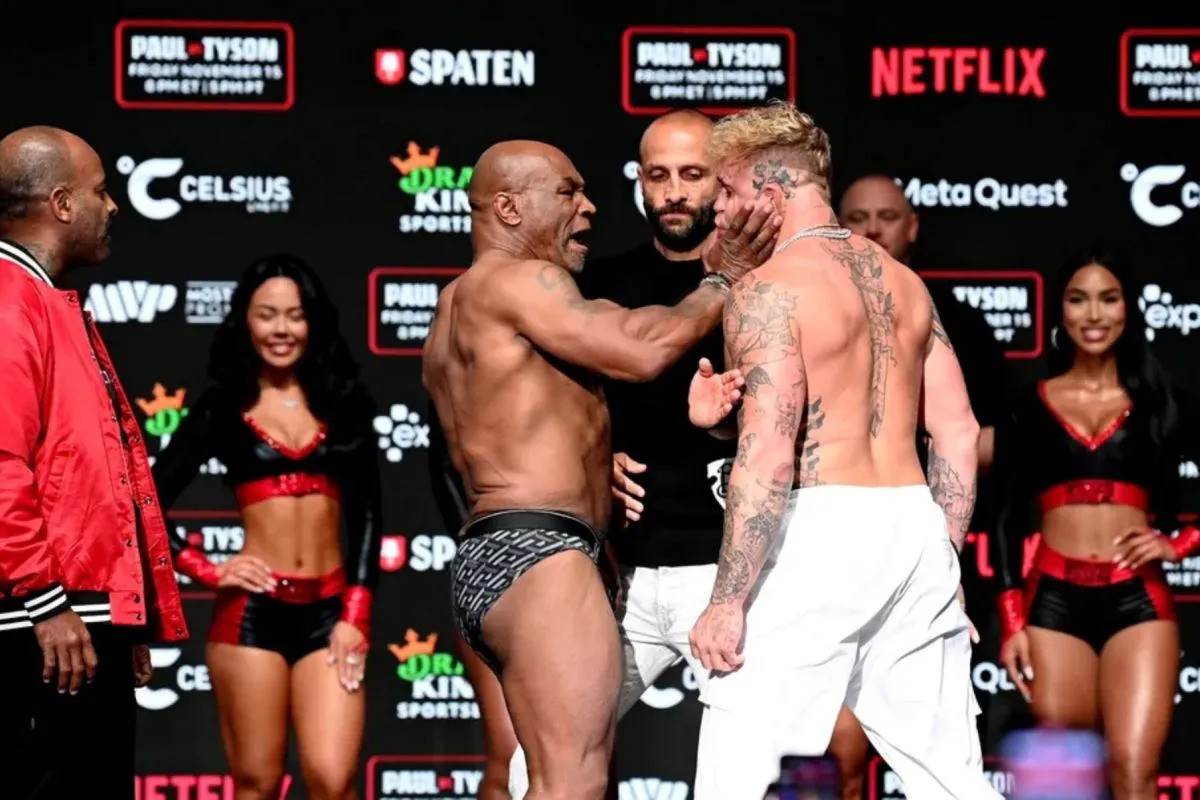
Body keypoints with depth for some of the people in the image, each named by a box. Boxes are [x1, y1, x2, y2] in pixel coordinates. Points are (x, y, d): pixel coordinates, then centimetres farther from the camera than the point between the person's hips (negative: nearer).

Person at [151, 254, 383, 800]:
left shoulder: (344, 403, 11)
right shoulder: (222, 407, 6)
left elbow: (367, 514, 8)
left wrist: (355, 615, 0)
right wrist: (207, 571, -4)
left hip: (327, 612, 1)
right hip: (251, 610, -1)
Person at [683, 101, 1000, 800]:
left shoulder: (768, 288, -8)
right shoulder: (902, 281, 15)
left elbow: (767, 456, -16)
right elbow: (959, 434, 15)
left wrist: (728, 601, -15)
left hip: (819, 530, -7)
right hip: (913, 526, 7)